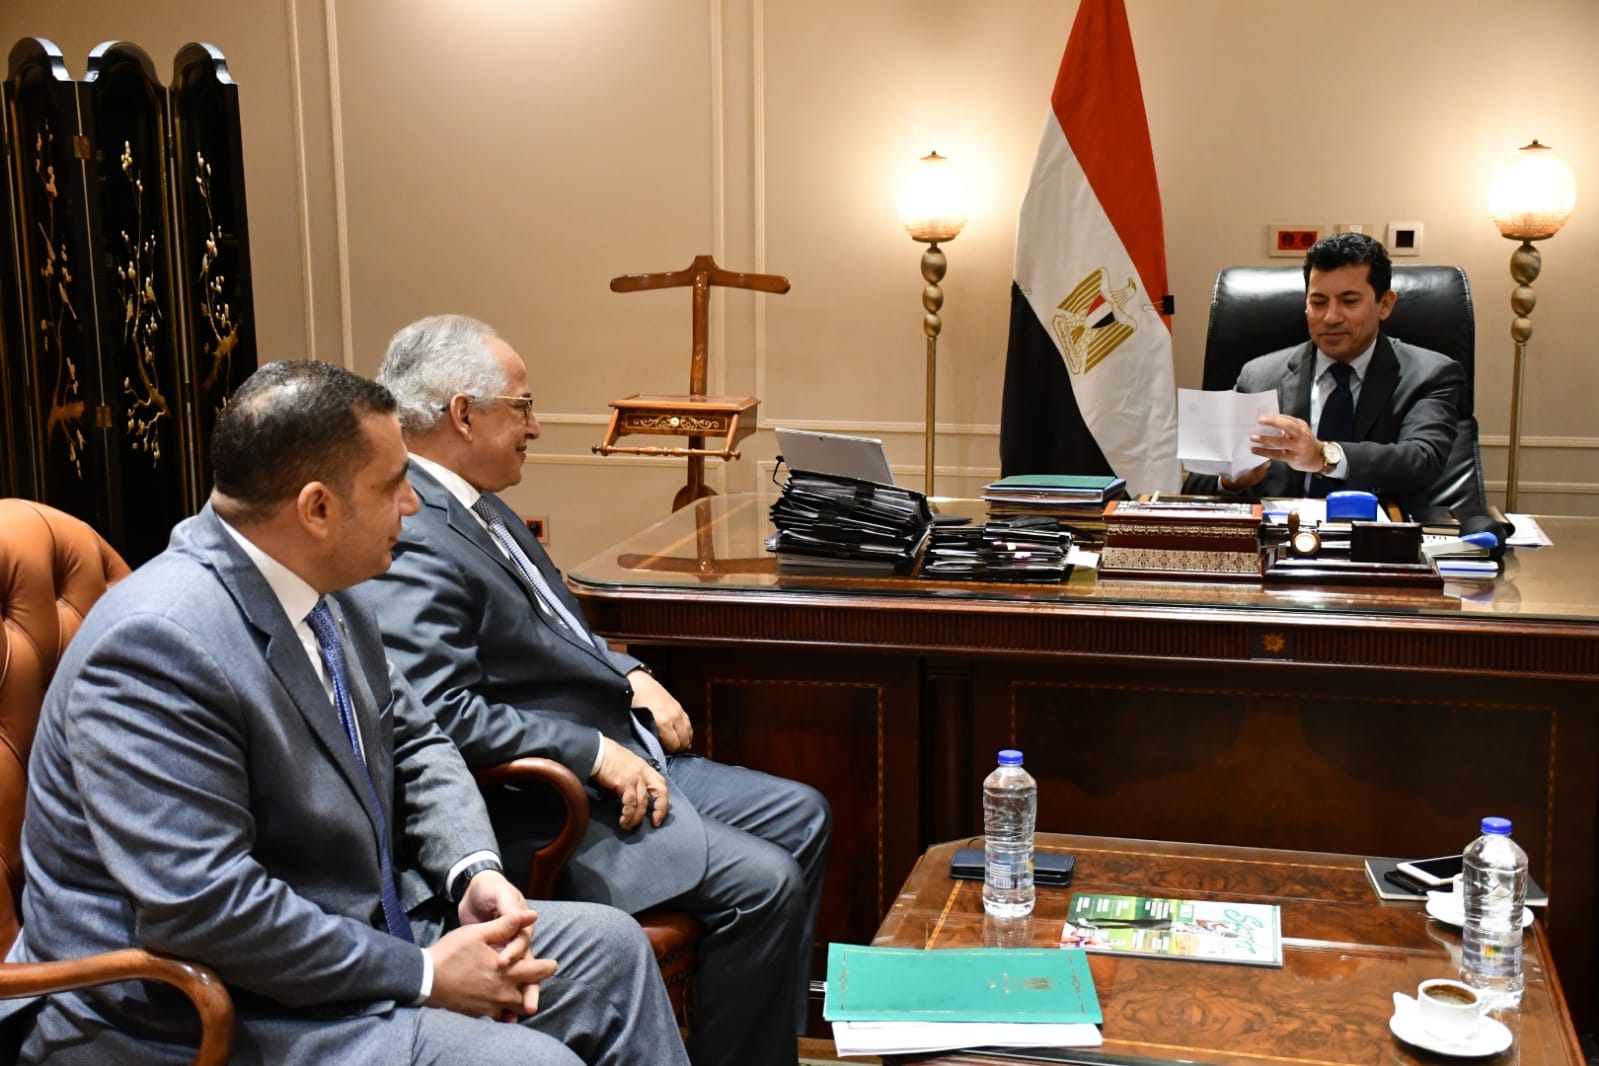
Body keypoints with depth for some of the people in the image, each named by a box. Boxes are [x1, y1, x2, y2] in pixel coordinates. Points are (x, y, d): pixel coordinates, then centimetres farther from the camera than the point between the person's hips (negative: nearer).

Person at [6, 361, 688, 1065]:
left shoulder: (321, 594, 2)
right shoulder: (157, 643, -25)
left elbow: (412, 741, 14)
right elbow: (201, 908, -29)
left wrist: (473, 869, -4)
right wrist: (423, 975, -22)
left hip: (356, 928, 9)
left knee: (611, 946, 8)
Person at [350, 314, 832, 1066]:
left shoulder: (474, 504, 11)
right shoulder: (411, 542, -21)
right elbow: (443, 713, -28)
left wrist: (630, 676, 6)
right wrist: (596, 753, -23)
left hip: (617, 752, 11)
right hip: (548, 806, -11)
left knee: (802, 818, 12)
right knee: (762, 883, -20)